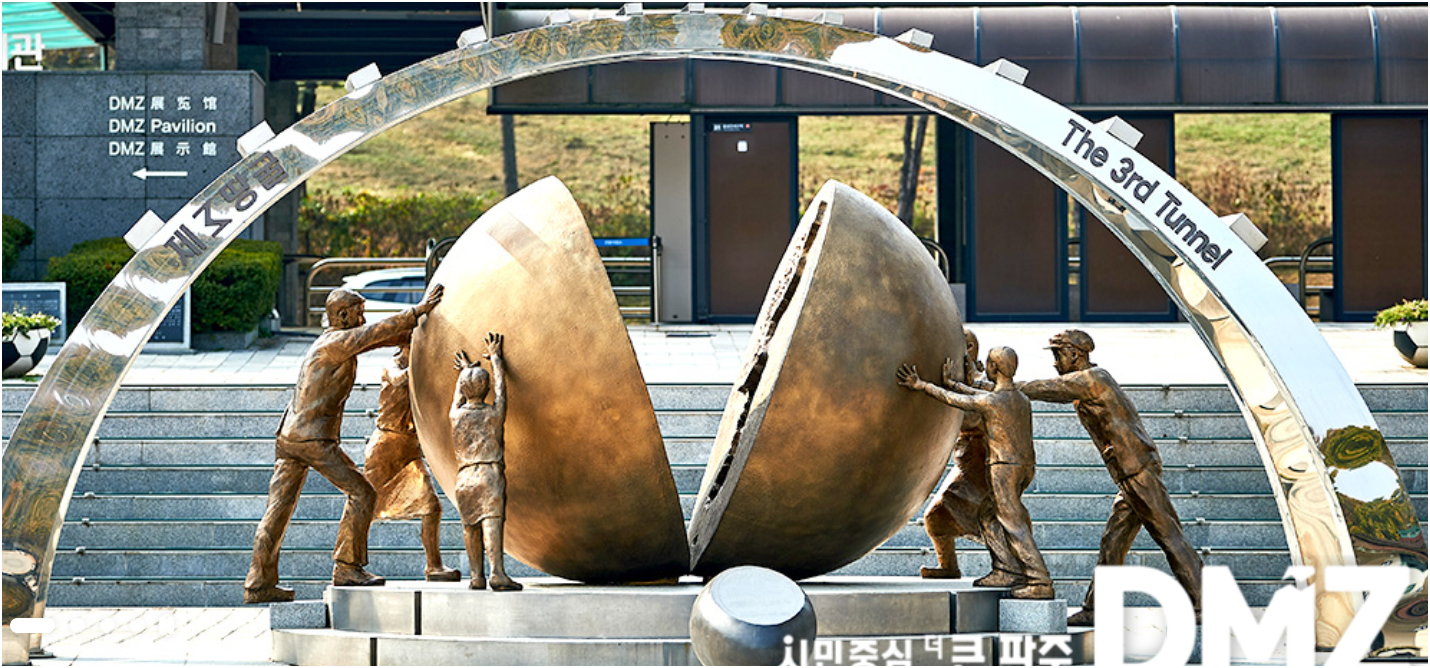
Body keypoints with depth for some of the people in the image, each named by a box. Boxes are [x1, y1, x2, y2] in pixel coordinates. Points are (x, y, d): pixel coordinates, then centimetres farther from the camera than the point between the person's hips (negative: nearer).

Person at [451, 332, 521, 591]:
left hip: (465, 477, 3)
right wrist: (495, 357, 36)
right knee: (491, 522, -15)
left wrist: (465, 371, 50)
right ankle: (497, 572, -27)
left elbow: (459, 395, 32)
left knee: (470, 526, 8)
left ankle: (477, 575, 5)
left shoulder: (456, 415, 10)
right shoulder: (494, 413, 5)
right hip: (490, 473, -3)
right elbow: (500, 384, 22)